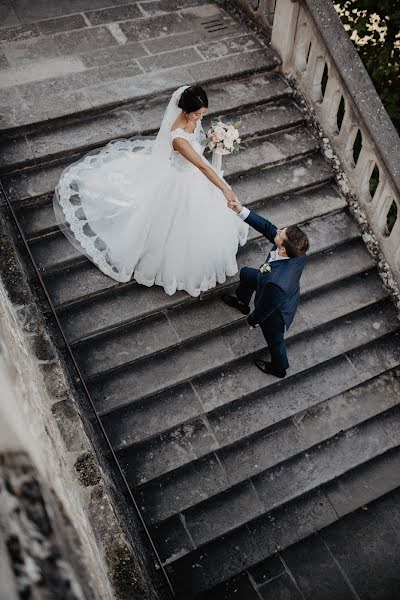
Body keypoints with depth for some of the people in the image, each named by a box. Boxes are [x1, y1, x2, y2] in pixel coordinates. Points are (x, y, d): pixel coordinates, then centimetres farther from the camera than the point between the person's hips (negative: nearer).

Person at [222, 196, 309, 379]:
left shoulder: (276, 282, -51)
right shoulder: (297, 251, -34)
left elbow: (266, 308, -30)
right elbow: (267, 227, -20)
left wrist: (253, 320, -9)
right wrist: (242, 211, -27)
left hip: (276, 312, -7)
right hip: (288, 294, 7)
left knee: (275, 340, 26)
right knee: (245, 273, 28)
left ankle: (279, 368, 60)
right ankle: (242, 303, 62)